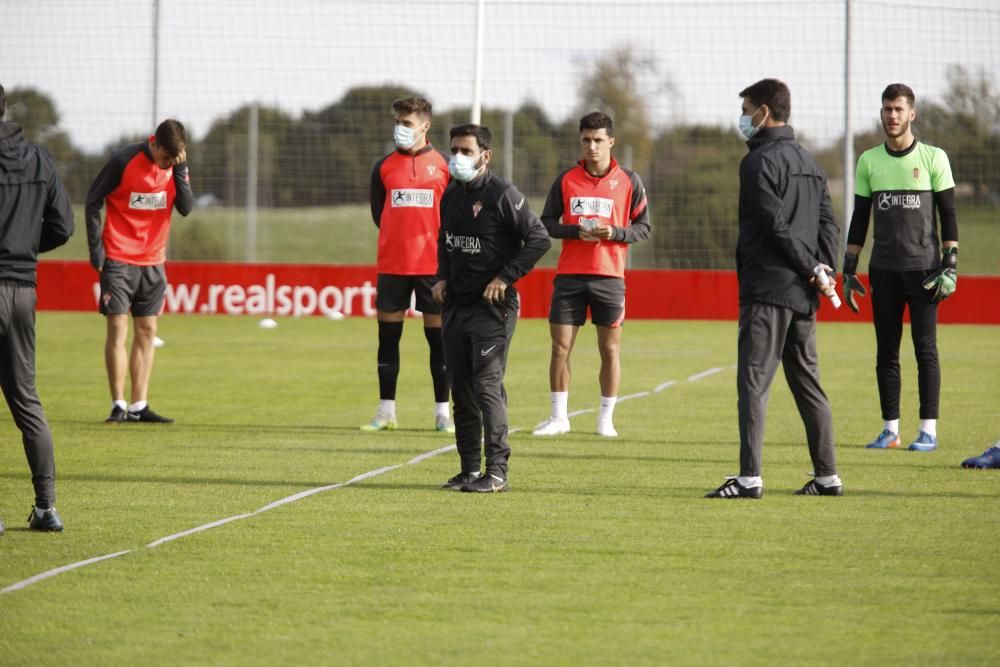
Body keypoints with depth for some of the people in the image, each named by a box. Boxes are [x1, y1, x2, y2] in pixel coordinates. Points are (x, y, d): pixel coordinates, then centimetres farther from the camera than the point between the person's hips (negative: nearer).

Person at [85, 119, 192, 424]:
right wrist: (96, 248, -9)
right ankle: (118, 404, -4)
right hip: (118, 259, -5)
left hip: (153, 261, 5)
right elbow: (93, 201, -6)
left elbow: (186, 207, -7)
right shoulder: (124, 160, -13)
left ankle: (138, 406, 9)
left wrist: (180, 170, -16)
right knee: (117, 328, -8)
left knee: (146, 332, 5)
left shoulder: (175, 166, 1)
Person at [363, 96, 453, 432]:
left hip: (433, 264, -2)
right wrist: (399, 236, 6)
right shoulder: (384, 166, 7)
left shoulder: (444, 165, 1)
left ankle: (442, 412, 7)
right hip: (391, 263, 2)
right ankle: (386, 411, 11)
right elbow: (378, 213, 13)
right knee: (388, 337, 4)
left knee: (438, 338, 1)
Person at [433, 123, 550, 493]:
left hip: (492, 306, -8)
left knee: (487, 384, -13)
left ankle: (496, 471, -13)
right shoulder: (451, 195, 10)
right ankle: (469, 468, 15)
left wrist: (505, 277, -15)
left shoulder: (503, 195, -13)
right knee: (461, 388, 9)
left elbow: (539, 239, -14)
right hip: (455, 304, 8)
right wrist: (442, 277, 11)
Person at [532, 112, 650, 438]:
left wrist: (614, 233, -14)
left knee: (610, 349, 1)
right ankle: (559, 416, 9)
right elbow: (546, 223, 6)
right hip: (569, 274, 1)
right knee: (560, 347, 0)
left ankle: (606, 418, 10)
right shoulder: (566, 179, 5)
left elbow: (643, 227, 5)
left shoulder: (629, 181, 2)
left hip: (609, 276, -1)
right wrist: (576, 231, -12)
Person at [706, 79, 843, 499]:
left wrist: (814, 271, -9)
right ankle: (827, 475, 15)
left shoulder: (760, 161, -10)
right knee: (807, 383, 14)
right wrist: (822, 271, 2)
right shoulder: (809, 163, 18)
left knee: (753, 382, -9)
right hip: (802, 293, 8)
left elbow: (776, 225, -16)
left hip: (766, 290, -8)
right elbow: (829, 223, 14)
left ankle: (749, 477, -16)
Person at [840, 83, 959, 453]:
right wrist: (848, 271, 6)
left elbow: (948, 216, 0)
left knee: (925, 349, -3)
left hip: (923, 269, -3)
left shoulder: (933, 158, -1)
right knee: (886, 352, 4)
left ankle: (928, 430, 2)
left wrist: (950, 268, -8)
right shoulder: (869, 161, 8)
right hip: (883, 269, 3)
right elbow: (859, 218, 11)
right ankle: (890, 430, 10)